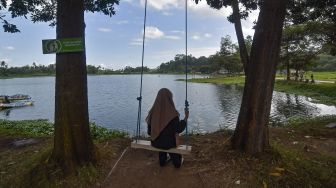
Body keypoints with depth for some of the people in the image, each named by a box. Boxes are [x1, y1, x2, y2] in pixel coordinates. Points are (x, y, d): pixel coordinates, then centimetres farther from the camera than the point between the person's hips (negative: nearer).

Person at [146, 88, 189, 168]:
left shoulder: (153, 111, -13)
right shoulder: (172, 113, -25)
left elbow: (149, 131, -4)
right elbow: (179, 129, -14)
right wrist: (186, 117, -1)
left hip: (155, 143, 4)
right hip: (169, 143, -3)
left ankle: (162, 160, 52)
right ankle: (177, 161, 51)